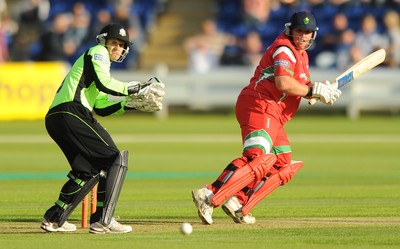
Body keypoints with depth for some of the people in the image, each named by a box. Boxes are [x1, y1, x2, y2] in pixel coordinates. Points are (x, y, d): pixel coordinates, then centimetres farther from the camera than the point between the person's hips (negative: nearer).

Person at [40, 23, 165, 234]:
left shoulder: (100, 61, 33)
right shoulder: (98, 53, 5)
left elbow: (101, 108, 26)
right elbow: (103, 84, -13)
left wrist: (131, 104, 18)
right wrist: (134, 88, -8)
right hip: (71, 113, -10)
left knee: (89, 169, 20)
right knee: (115, 159, -9)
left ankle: (54, 218, 17)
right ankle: (102, 220, -17)